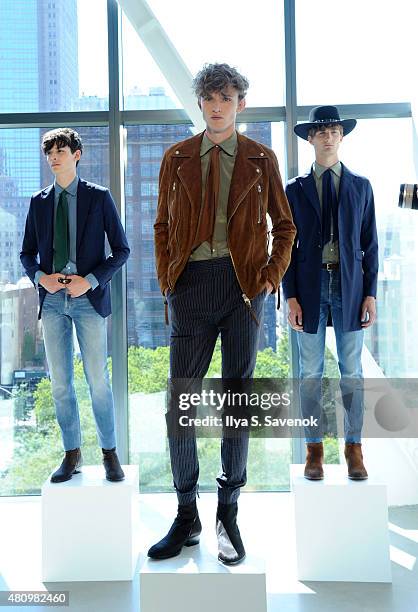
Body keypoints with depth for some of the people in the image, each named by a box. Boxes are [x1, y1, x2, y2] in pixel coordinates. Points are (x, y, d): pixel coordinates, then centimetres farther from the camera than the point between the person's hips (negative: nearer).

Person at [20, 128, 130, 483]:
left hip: (88, 298, -3)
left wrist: (91, 280, -11)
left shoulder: (99, 197, 2)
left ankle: (110, 453, 15)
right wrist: (40, 277, -5)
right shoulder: (39, 202, 11)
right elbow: (27, 252, 16)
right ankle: (72, 455, 20)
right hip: (52, 299, 4)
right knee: (60, 381, 7)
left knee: (98, 379, 0)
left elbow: (121, 249, 1)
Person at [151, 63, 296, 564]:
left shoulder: (261, 159, 9)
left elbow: (284, 226, 13)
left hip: (243, 283, 0)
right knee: (180, 403, 1)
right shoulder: (176, 158, 12)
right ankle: (186, 517, 19)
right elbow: (162, 227, 13)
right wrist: (166, 283, 2)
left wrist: (272, 275, -1)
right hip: (191, 283, 1)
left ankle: (229, 512, 22)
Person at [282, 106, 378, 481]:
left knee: (352, 372, 6)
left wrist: (371, 294, -1)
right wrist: (291, 297, -5)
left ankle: (354, 448, 18)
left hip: (349, 287, 1)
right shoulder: (295, 190, 6)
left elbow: (369, 244, 7)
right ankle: (314, 448, 16)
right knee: (311, 373, 5)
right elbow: (288, 246, 3)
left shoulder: (361, 187, 9)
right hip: (311, 287, 0)